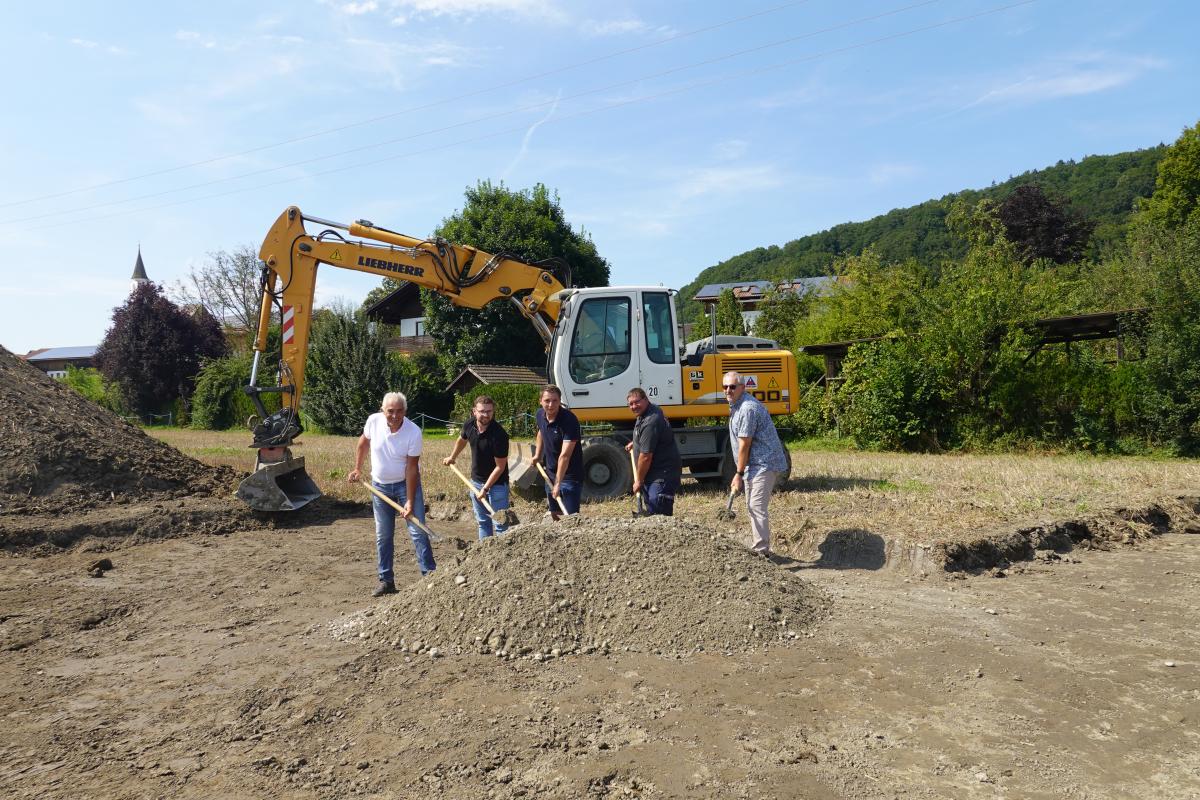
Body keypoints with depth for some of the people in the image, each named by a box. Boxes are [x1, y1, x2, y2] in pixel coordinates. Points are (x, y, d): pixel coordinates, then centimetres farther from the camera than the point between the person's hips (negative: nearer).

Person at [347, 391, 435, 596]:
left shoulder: (413, 432, -23)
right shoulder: (373, 421, -15)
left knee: (418, 531, -8)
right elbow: (364, 442, 7)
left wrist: (410, 501, -22)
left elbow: (411, 467, -21)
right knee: (383, 536, 9)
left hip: (406, 483, -3)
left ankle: (430, 575, -1)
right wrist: (357, 468, 7)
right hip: (380, 485, 3)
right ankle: (386, 581, 18)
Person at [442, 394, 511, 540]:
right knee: (482, 521, 17)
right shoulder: (469, 425, -8)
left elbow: (500, 466, -21)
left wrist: (485, 488, -20)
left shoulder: (499, 435, -26)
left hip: (497, 483, -6)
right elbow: (461, 440, 17)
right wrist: (452, 457, 30)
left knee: (500, 523, -5)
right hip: (476, 480, 6)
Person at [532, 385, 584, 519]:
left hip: (569, 475, -7)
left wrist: (558, 483, -32)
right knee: (555, 514, 17)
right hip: (550, 472, 7)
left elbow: (565, 455, -30)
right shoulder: (540, 414, -3)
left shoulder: (569, 420, -27)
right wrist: (537, 454, 10)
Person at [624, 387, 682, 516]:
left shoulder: (650, 422, -24)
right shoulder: (644, 414, 9)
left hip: (663, 475, -11)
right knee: (651, 511, 15)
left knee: (659, 514, -16)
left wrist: (639, 481, -14)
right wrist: (635, 443, 28)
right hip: (653, 473, 11)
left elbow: (646, 456, -22)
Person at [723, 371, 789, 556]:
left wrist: (739, 474, -15)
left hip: (764, 464, -11)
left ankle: (761, 551, -9)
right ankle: (756, 547, 28)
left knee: (757, 507, -13)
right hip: (755, 464, 11)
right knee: (752, 507, 17)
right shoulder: (736, 405, 13)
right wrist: (741, 471, 19)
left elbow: (744, 445, -19)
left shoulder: (748, 408, -21)